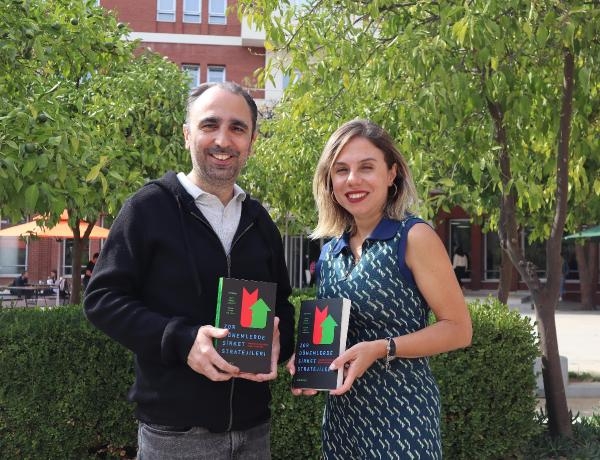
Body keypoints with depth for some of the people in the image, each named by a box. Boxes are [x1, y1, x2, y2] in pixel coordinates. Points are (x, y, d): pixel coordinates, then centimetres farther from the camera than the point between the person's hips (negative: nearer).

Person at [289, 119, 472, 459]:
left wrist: (381, 349, -22)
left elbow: (458, 329, -12)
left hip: (401, 411, -6)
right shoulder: (329, 253, 5)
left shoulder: (413, 237, -12)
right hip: (341, 413, 6)